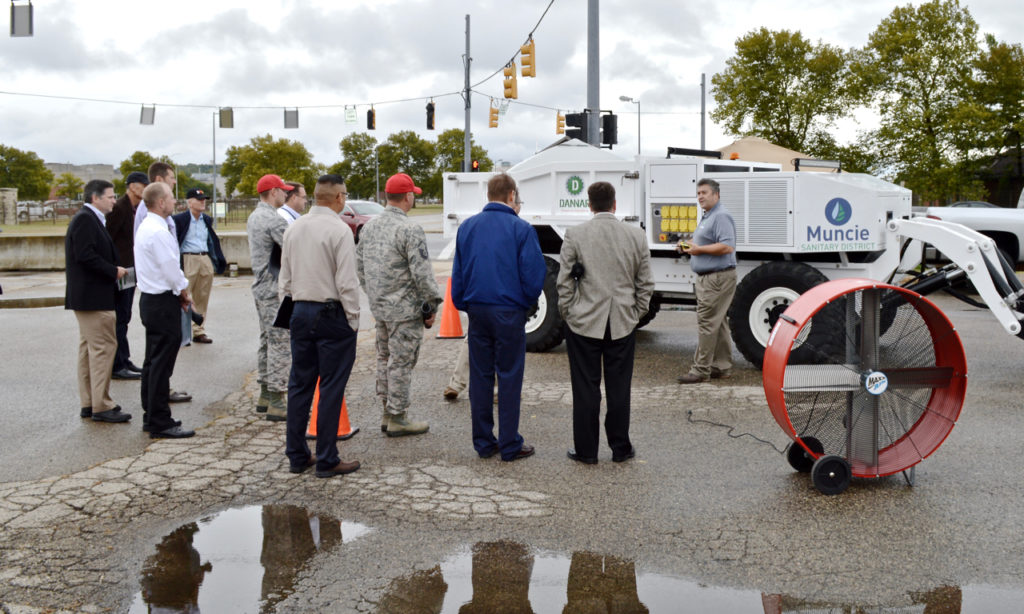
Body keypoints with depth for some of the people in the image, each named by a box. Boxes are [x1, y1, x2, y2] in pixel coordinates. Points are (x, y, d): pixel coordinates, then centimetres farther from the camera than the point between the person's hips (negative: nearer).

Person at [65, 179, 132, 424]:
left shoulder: (89, 219, 17)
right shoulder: (85, 220, -14)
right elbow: (85, 255, -24)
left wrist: (113, 271, 6)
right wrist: (113, 271, -16)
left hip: (87, 297, 11)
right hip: (93, 296, -11)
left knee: (89, 348, 14)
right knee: (103, 347, -8)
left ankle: (88, 404, 21)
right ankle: (101, 406, -5)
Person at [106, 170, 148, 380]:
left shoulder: (135, 209, 14)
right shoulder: (119, 208, -15)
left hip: (130, 269, 9)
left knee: (124, 318, 15)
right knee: (119, 319, -4)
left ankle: (124, 360, 24)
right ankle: (117, 366, 2)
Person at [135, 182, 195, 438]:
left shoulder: (145, 227, 14)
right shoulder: (158, 232, -19)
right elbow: (171, 268, -19)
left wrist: (178, 291, 11)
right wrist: (184, 292, -3)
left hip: (151, 299, 11)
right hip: (163, 303, -11)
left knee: (153, 362, 16)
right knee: (161, 364, -6)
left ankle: (150, 417, 25)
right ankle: (160, 423, -1)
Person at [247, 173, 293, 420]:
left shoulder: (253, 217, 13)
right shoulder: (274, 220, -18)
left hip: (260, 287, 10)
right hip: (276, 291, -10)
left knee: (267, 340, 17)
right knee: (281, 344, -7)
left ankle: (265, 395, 24)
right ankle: (276, 405, -4)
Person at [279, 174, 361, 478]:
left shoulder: (294, 228, 8)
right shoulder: (339, 230, -13)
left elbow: (285, 278, 14)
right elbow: (347, 282, -15)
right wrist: (353, 318, -7)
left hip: (301, 312, 7)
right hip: (332, 313, -7)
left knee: (299, 384, 12)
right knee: (331, 388, 0)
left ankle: (296, 455, 20)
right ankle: (327, 460, 5)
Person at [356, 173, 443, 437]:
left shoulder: (369, 227, 9)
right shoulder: (409, 229, -17)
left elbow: (360, 267, 16)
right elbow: (422, 273, -19)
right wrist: (432, 304, -9)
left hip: (379, 306, 8)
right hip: (405, 308, -8)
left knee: (384, 359, 17)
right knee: (401, 363, 0)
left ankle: (387, 412, 26)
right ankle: (398, 419, 7)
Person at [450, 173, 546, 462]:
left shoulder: (467, 227, 5)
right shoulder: (521, 229, -9)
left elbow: (457, 273, 8)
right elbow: (534, 274, -9)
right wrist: (527, 301, 9)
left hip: (477, 311, 4)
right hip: (509, 313, -4)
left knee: (480, 376, 10)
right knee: (509, 378, 3)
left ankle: (483, 443, 17)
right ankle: (510, 445, 9)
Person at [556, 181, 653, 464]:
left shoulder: (574, 235, -6)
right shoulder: (637, 236, 1)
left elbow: (565, 282, -4)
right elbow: (645, 284, 6)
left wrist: (566, 314, 8)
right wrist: (636, 314, 16)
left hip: (584, 323, -2)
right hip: (623, 324, 2)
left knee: (586, 388, 5)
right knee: (619, 388, 10)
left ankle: (586, 450, 12)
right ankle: (620, 448, 18)